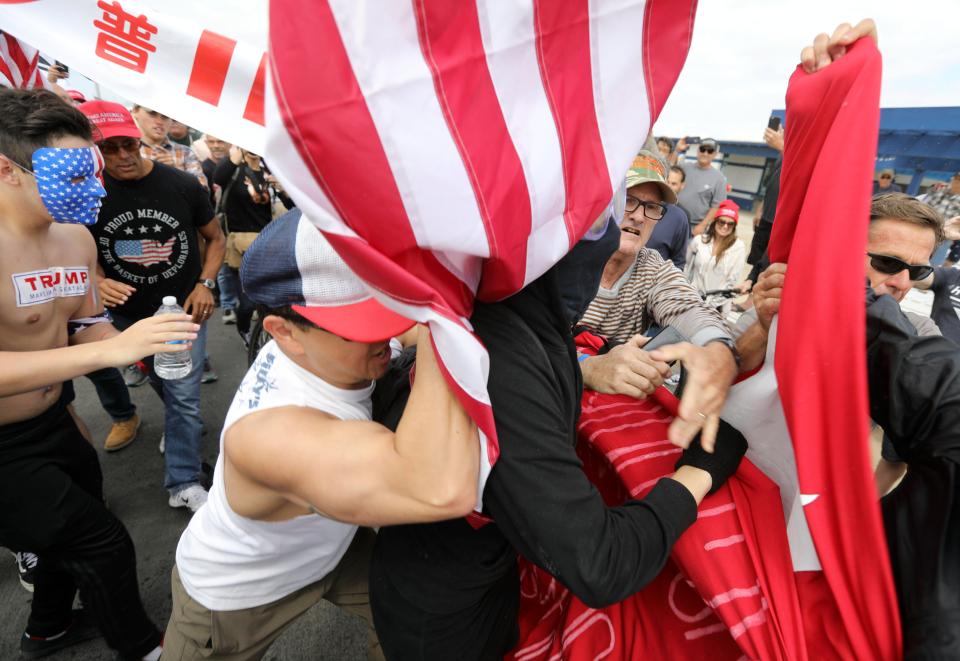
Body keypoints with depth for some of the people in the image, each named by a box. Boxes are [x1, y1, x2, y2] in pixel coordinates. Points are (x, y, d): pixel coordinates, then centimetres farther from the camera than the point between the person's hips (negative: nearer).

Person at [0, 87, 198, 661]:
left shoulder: (78, 237, -1)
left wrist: (145, 341, -14)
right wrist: (111, 349, -42)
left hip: (56, 418, 8)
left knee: (73, 533, 26)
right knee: (104, 544, 4)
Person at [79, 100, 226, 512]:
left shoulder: (182, 185, -11)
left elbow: (215, 238, 0)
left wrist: (205, 284, -14)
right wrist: (97, 282, -18)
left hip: (184, 308, -2)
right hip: (127, 315, 2)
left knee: (183, 395, -3)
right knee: (163, 386, 21)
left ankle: (183, 484, 9)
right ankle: (180, 422, 51)